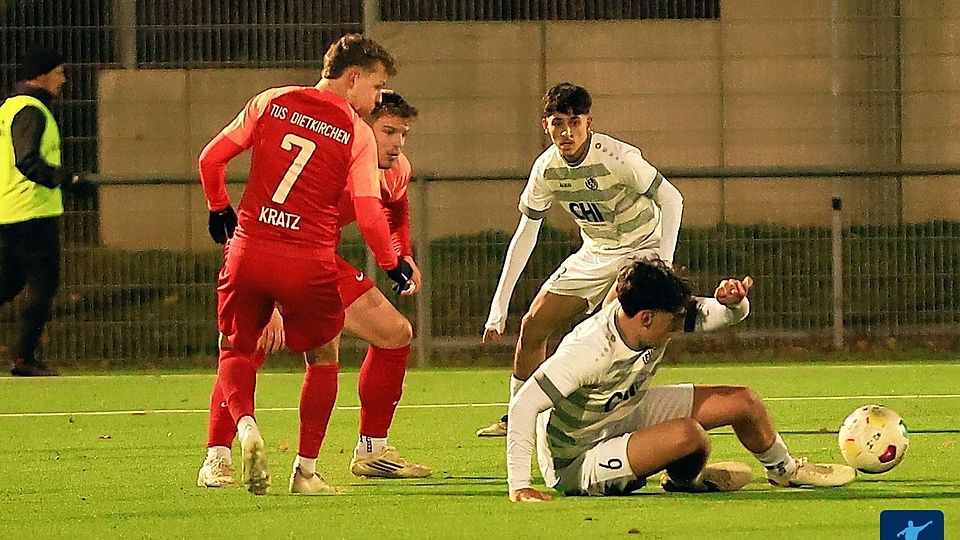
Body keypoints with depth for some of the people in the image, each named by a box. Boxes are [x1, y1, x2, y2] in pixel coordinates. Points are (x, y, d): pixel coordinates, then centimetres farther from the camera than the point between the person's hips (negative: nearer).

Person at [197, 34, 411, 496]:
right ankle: (306, 470, 16)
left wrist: (219, 208, 27)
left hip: (248, 250, 2)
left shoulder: (270, 102, 7)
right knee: (323, 356, 19)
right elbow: (368, 214, -6)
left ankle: (245, 425, -12)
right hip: (309, 262, -2)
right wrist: (391, 263, 10)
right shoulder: (357, 134, -1)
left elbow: (211, 159, 10)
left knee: (236, 349, 18)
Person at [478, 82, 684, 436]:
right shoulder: (546, 169, -12)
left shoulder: (617, 158, -28)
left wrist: (663, 263, -27)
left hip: (642, 248, -6)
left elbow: (671, 200, -18)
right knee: (533, 325, 3)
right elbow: (525, 235, -2)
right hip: (595, 252, 6)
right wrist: (499, 306, -3)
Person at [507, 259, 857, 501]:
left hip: (627, 415, 8)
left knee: (743, 401, 2)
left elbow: (730, 316, -2)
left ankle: (785, 470, 32)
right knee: (687, 435, -33)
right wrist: (519, 485, -41)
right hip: (575, 464, -8)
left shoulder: (659, 315, -14)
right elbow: (523, 405, -38)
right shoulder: (589, 352, -37)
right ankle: (687, 480, 5)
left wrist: (732, 301, -27)